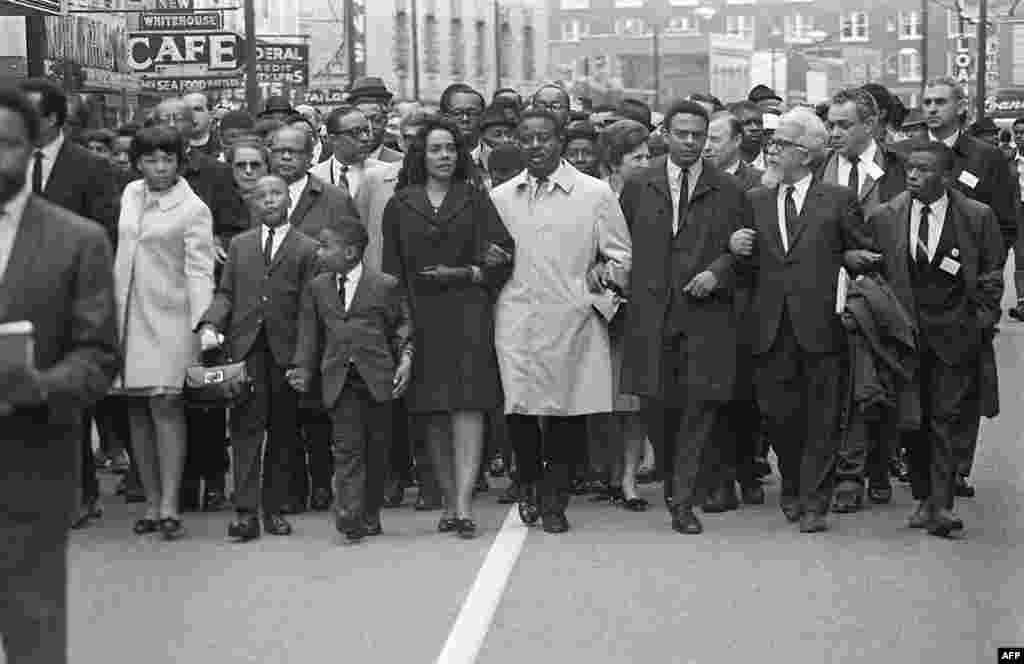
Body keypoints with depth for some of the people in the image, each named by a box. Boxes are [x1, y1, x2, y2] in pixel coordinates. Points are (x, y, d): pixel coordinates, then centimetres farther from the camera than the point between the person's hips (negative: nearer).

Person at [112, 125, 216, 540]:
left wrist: (203, 325, -20)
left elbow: (199, 271, -11)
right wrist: (111, 309, 15)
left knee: (165, 406, -10)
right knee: (138, 411, 6)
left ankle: (169, 506, -9)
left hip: (168, 319, -5)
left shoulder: (193, 210, -6)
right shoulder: (130, 195, 10)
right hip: (126, 315, 6)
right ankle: (151, 504, 12)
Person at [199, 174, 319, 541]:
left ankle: (273, 508, 12)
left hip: (286, 349, -1)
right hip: (245, 347, 1)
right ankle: (246, 511, -12)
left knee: (282, 432, 4)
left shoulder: (306, 249, 6)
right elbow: (225, 293, 14)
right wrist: (210, 324, -6)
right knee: (247, 428, -7)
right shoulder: (239, 245, 17)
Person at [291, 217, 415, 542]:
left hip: (378, 378, -1)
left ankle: (371, 515, 18)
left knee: (377, 448, 6)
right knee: (347, 447, -9)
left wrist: (405, 359, -6)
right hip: (339, 381, 1)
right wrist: (303, 369, 1)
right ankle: (349, 515, -16)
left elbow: (402, 327, 8)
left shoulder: (386, 286, 2)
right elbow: (310, 333, 13)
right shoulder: (316, 289, 10)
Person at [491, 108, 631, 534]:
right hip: (515, 324, 1)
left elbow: (621, 258, 8)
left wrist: (601, 278, -6)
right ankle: (531, 488, 20)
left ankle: (554, 500, 13)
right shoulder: (499, 198, 13)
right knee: (519, 411, -4)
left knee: (567, 413, -2)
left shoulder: (595, 194, 5)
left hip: (571, 325, -1)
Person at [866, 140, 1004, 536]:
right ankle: (923, 498, 19)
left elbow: (991, 276, 5)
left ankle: (940, 505, -8)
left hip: (955, 334, -2)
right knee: (913, 421, 7)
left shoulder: (977, 217, -4)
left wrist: (982, 322, -2)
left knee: (946, 418, -7)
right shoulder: (883, 218, 0)